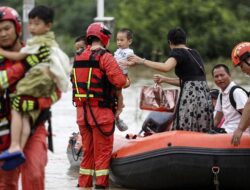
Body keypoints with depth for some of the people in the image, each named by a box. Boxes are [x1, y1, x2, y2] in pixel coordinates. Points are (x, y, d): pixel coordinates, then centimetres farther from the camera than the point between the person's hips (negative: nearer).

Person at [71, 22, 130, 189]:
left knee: (88, 152, 14)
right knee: (103, 153, -1)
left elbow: (75, 82, 9)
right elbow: (119, 81, -18)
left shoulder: (79, 58, 11)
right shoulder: (105, 57, -10)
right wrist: (127, 81, 2)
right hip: (101, 112, -6)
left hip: (81, 112, 6)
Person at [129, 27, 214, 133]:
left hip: (191, 96, -8)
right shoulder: (195, 53, 22)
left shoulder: (177, 52, -2)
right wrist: (164, 79, 32)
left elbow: (166, 67, -23)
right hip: (205, 95, 8)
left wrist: (142, 61, -16)